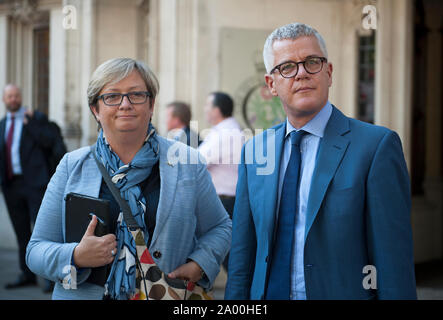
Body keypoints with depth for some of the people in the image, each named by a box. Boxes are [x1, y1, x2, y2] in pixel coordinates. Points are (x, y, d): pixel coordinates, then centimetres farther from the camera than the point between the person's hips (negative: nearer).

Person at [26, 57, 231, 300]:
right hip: (87, 294, 0)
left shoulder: (187, 162, 0)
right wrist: (75, 257, -19)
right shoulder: (73, 166, 0)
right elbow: (36, 250, 1)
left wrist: (198, 266, -11)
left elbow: (220, 228, 7)